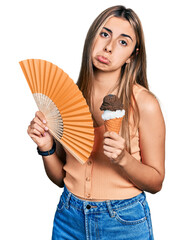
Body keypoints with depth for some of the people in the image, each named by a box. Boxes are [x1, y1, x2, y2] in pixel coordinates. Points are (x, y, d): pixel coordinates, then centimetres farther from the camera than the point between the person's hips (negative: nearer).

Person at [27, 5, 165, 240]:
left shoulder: (144, 104, -15)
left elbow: (156, 182, -8)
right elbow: (60, 177, 3)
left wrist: (123, 158, -24)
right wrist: (47, 147, -15)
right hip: (70, 218, 3)